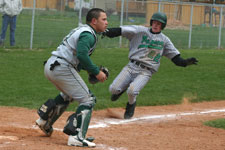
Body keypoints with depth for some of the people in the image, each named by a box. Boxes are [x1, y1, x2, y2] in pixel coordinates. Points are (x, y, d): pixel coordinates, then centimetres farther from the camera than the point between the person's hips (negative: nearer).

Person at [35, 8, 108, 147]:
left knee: (68, 95, 35)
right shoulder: (88, 34, -10)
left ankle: (44, 120, 31)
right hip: (62, 68, -10)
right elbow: (82, 55, -25)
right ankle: (76, 136, -17)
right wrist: (96, 72, -18)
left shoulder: (81, 30, 22)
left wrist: (92, 70, 14)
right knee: (88, 100, -7)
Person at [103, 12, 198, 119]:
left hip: (146, 72, -1)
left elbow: (176, 59, 11)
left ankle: (131, 104, 10)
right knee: (113, 89, -12)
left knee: (132, 91, -26)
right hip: (131, 67, 1)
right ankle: (123, 87, 25)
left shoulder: (164, 40, 13)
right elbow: (121, 30, -6)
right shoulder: (140, 31, 8)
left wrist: (186, 62, -10)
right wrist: (107, 32, -23)